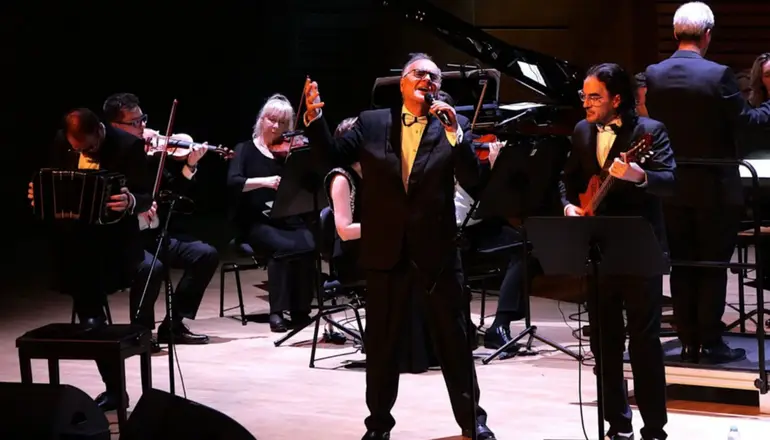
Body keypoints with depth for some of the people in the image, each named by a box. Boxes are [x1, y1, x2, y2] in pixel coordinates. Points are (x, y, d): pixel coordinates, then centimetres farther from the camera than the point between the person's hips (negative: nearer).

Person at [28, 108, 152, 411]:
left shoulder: (128, 146, -14)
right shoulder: (61, 142, 1)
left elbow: (146, 198, -14)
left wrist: (130, 202, -38)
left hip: (111, 244, -6)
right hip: (72, 242, 6)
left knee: (91, 314, -11)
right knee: (89, 315, 7)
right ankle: (113, 388, 16)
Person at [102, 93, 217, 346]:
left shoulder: (149, 151, 8)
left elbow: (172, 190, 12)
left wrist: (190, 165, -4)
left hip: (152, 234, 7)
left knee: (206, 254, -5)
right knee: (151, 267, -34)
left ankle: (174, 325, 4)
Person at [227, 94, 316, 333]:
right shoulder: (246, 149, 6)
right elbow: (233, 182, -13)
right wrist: (264, 181, -27)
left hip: (288, 220, 3)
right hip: (256, 222, -3)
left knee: (308, 245, -29)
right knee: (284, 247, -32)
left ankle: (300, 309, -16)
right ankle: (277, 312, -23)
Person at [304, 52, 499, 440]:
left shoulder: (451, 126, 1)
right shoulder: (372, 123, 5)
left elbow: (473, 178, -9)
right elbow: (334, 154, -2)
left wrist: (455, 132, -21)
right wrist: (315, 117, -16)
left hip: (436, 251, -1)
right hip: (386, 251, 1)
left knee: (454, 339, 7)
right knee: (381, 342, 9)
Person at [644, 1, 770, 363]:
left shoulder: (654, 75, -3)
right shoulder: (718, 75, -16)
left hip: (673, 190, 4)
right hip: (715, 188, -4)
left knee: (682, 267, 11)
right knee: (713, 267, 4)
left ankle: (689, 342, 14)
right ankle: (711, 343, 5)